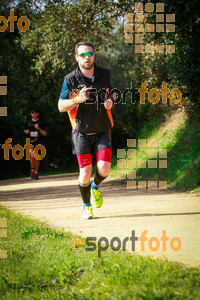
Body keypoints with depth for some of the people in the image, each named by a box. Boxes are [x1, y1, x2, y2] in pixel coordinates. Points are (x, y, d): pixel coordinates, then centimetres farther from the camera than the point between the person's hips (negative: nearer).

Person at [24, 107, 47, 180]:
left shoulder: (40, 123, 4)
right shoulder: (28, 123, 11)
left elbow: (44, 134, 1)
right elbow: (25, 130, 26)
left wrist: (39, 128, -15)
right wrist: (26, 131, 1)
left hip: (38, 143, 0)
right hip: (30, 143, 0)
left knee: (37, 159, 1)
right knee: (32, 156, -22)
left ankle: (36, 173, 19)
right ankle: (32, 170, -2)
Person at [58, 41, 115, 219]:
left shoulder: (104, 75, 2)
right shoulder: (70, 80, -6)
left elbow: (111, 93, 19)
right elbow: (61, 106, -5)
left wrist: (110, 102, -5)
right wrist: (77, 100, -23)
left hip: (102, 131, 2)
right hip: (82, 132, -2)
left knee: (104, 169, -12)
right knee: (85, 172, -6)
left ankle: (95, 186, 24)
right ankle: (87, 206, 18)